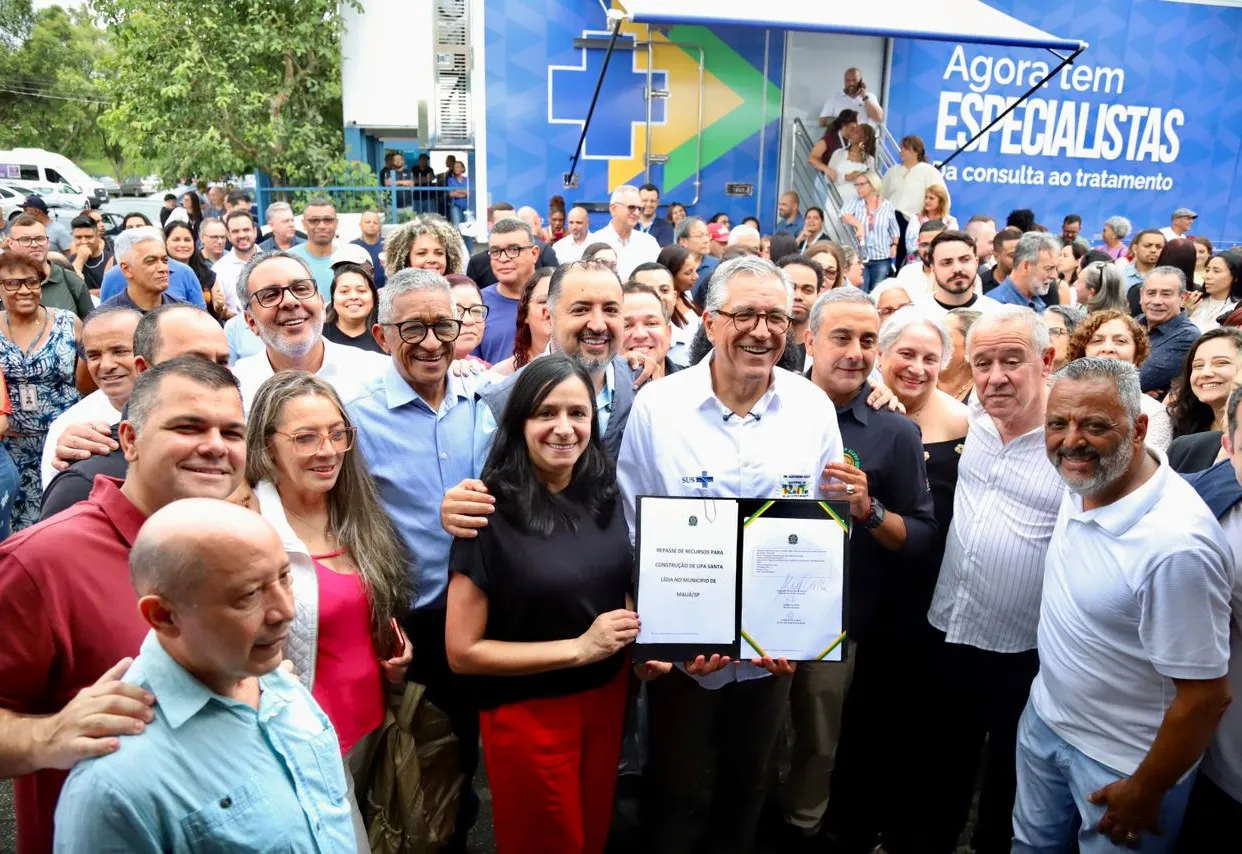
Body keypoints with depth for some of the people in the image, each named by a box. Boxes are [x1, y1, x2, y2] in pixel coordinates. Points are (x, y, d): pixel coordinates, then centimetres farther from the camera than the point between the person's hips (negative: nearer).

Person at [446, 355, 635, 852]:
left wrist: (640, 637, -9)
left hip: (607, 695, 5)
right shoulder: (490, 515, -20)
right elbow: (462, 651, -18)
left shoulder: (602, 496, -3)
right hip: (528, 713, -5)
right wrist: (579, 647, -21)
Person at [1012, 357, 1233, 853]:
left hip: (1119, 763, -7)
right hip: (1045, 718, 7)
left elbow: (1206, 697, -25)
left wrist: (1144, 793, -13)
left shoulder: (1175, 545, -32)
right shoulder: (1082, 485, -8)